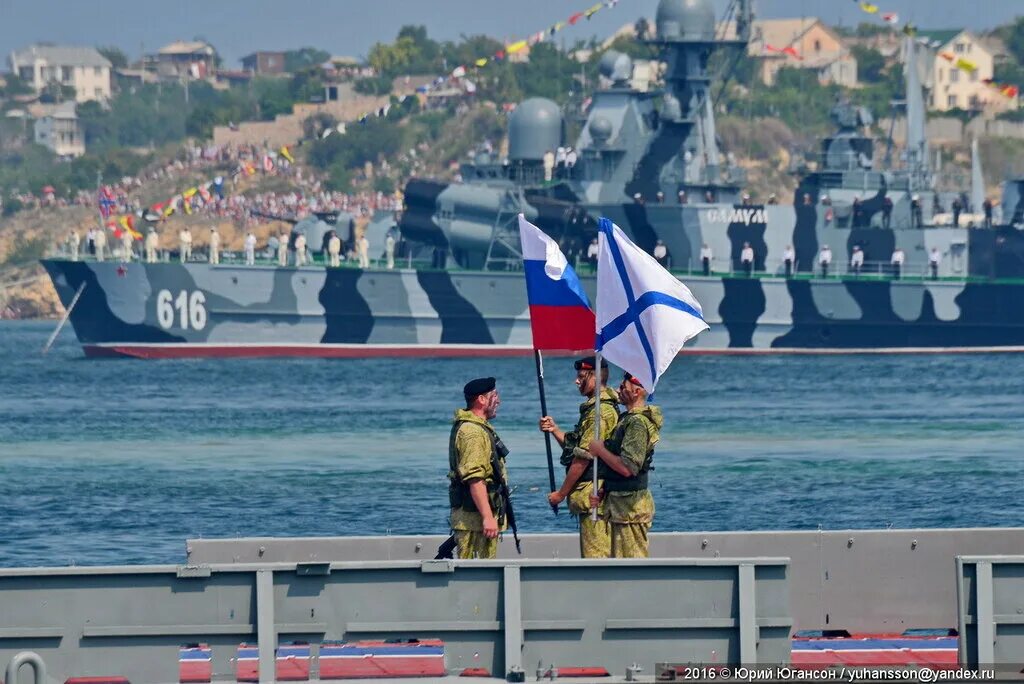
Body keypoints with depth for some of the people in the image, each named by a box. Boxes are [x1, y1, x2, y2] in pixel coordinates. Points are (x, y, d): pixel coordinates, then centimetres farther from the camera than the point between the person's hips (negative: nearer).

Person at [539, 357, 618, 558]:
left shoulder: (599, 412, -16)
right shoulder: (594, 408, 18)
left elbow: (582, 458, -18)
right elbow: (576, 448, 22)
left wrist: (561, 494, -12)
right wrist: (555, 430, 7)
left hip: (593, 494, -11)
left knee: (595, 556, -10)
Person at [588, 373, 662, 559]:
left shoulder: (638, 423, -17)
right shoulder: (628, 419, 16)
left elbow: (627, 468, -26)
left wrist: (600, 450, -13)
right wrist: (603, 492, 7)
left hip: (630, 506, -11)